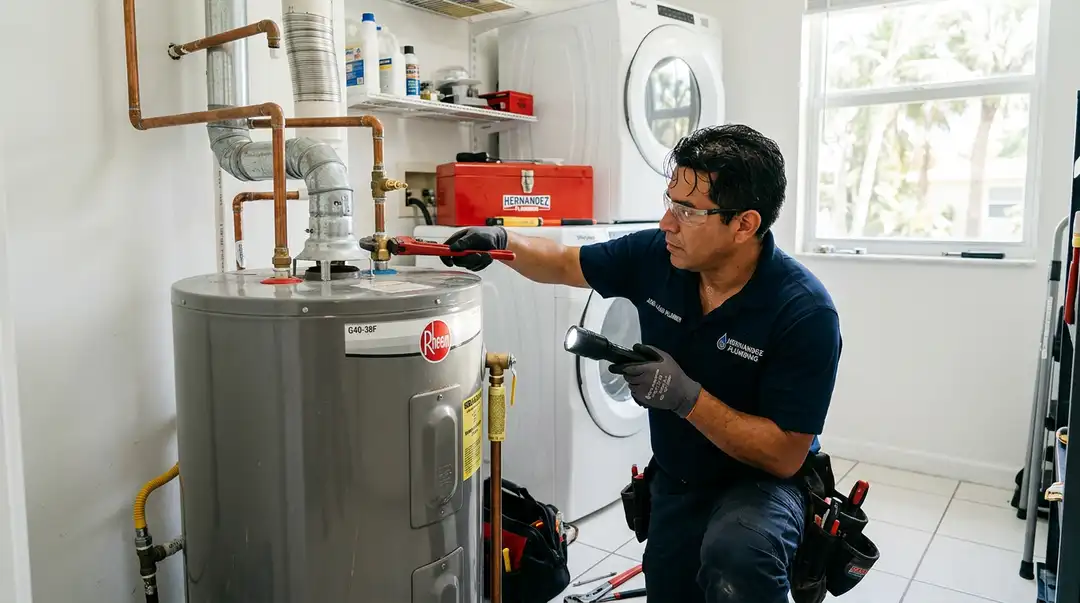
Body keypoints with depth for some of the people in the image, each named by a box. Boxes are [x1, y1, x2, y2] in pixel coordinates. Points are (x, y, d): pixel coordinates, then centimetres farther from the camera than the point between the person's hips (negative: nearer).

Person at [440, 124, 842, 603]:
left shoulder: (805, 312, -26)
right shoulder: (656, 256, -13)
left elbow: (785, 455, -24)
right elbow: (564, 265, 3)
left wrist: (687, 397, -33)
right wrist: (504, 241, -14)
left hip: (759, 481, -5)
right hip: (674, 482, 5)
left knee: (735, 554, -35)